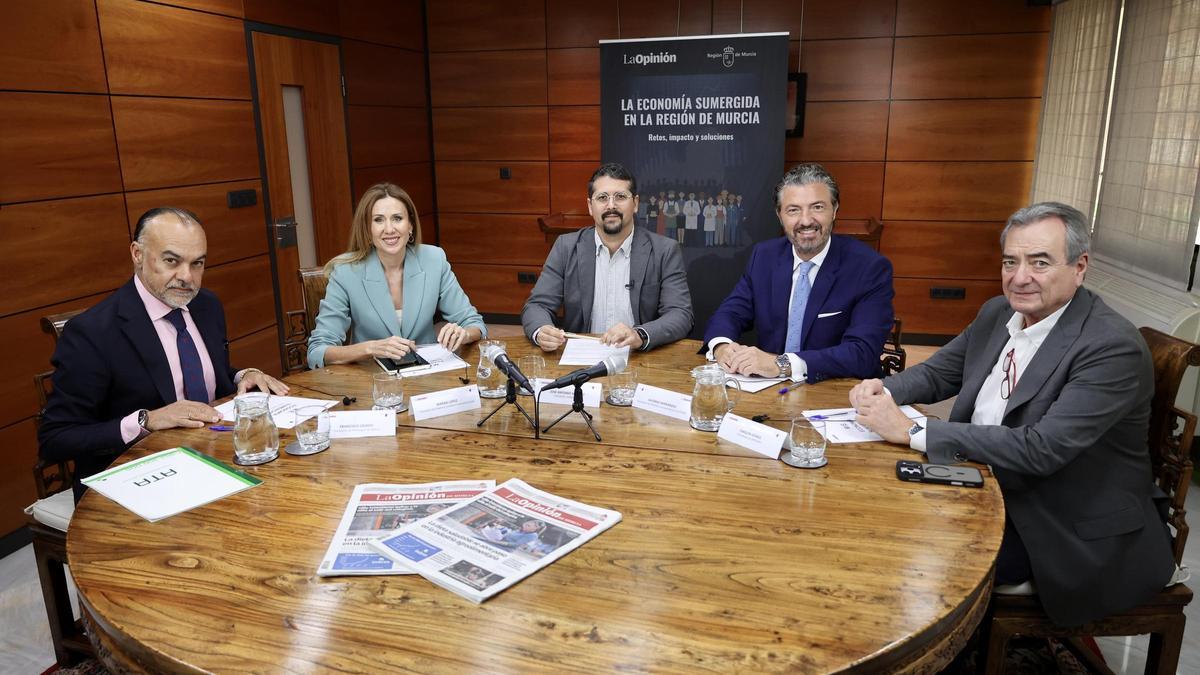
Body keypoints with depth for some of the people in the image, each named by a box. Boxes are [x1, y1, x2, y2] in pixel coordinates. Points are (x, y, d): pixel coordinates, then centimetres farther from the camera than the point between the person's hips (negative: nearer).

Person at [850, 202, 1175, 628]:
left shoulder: (1114, 347, -21)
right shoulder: (997, 313, 2)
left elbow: (1042, 450, -30)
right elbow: (937, 373, 13)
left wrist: (912, 432, -30)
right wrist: (883, 391, -11)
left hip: (1077, 538, -6)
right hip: (994, 493, 7)